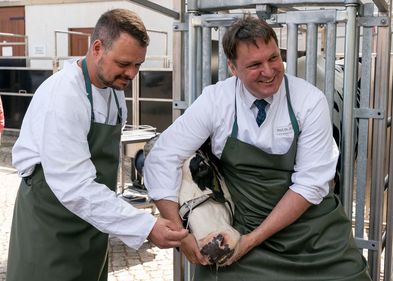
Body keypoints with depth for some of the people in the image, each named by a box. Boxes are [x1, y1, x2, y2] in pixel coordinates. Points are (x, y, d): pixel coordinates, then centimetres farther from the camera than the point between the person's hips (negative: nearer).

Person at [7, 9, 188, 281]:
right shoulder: (63, 96, -25)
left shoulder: (114, 87, 1)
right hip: (51, 222, -7)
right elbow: (74, 186, -31)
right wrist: (146, 226, -33)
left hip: (91, 215, 7)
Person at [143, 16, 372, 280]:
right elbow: (162, 158, -11)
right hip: (242, 229, 0)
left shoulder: (310, 101, -14)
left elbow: (310, 183, -16)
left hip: (315, 233, 0)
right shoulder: (215, 100, -13)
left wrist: (254, 238, -19)